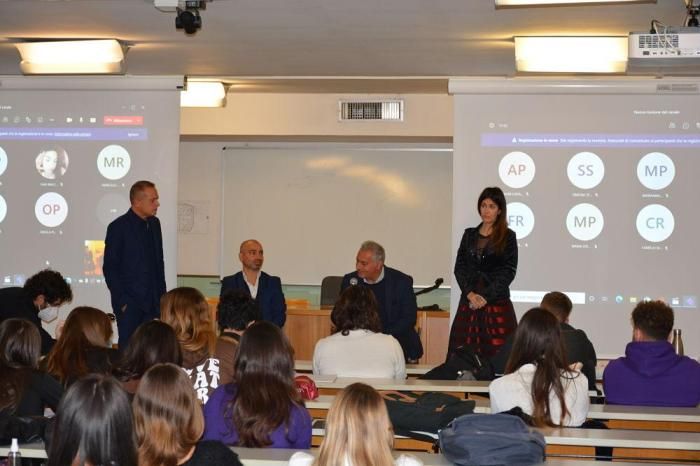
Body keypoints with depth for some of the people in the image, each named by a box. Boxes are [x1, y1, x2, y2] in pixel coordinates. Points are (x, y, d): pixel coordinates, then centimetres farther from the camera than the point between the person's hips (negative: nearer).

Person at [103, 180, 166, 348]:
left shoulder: (154, 224, 10)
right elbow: (109, 268, -7)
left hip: (152, 302, 5)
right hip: (129, 303, -5)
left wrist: (162, 295, 11)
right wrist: (122, 301, -10)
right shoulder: (118, 227, -7)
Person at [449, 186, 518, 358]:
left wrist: (486, 297, -10)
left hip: (497, 304, -3)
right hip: (469, 302, 3)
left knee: (496, 354, -8)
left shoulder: (508, 236, 2)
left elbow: (508, 272, -4)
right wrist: (470, 293, -7)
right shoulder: (469, 235, 13)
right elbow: (459, 267, 8)